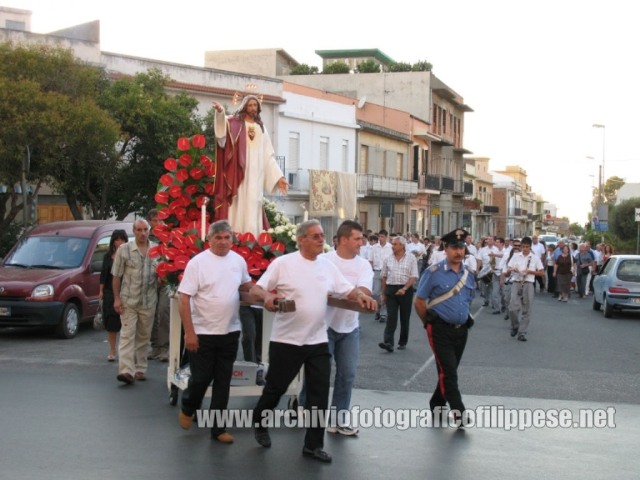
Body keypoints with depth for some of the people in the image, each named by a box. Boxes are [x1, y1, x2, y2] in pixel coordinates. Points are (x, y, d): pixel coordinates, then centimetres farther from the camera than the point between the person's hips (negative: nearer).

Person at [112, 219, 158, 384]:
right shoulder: (124, 250, 0)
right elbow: (116, 276, 2)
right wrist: (116, 299, -3)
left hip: (149, 301, 2)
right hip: (128, 301, -2)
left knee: (144, 337, 11)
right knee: (127, 335, -8)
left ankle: (140, 369, 21)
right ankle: (126, 370, -14)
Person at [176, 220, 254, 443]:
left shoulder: (238, 261, 2)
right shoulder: (197, 263, -12)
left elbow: (245, 285, 21)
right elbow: (184, 299, -13)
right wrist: (189, 333, -17)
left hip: (230, 332, 4)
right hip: (202, 333, -4)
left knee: (223, 382, 10)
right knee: (201, 378, 4)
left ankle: (218, 428, 20)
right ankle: (187, 409, 35)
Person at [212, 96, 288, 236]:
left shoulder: (261, 127, 19)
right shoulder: (235, 122, 7)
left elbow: (268, 155, 17)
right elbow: (223, 126, -17)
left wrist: (278, 176, 10)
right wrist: (220, 112, -39)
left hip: (255, 174, 3)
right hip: (238, 172, -3)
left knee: (252, 207, -2)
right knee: (238, 204, -11)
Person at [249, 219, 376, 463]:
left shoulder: (328, 265, 6)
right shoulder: (283, 263, -9)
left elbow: (348, 290, 9)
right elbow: (256, 289, -7)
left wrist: (362, 296, -12)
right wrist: (267, 297, -29)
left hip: (318, 341, 4)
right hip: (286, 340, -4)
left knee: (319, 394, 4)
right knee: (275, 388, 11)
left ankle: (313, 444, 15)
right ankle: (259, 423, 38)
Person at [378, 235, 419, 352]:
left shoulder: (411, 258, -2)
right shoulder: (388, 259, 7)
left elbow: (413, 277, -7)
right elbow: (384, 277, 12)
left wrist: (404, 289, -19)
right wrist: (383, 294, 11)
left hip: (406, 290, -1)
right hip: (391, 289, 2)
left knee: (404, 318, 7)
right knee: (391, 317, -8)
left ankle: (403, 342, 19)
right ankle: (388, 342, -16)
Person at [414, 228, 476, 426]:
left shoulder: (468, 275, 7)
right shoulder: (434, 273, -10)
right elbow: (419, 302, -5)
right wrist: (430, 323, 2)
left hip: (461, 329, 6)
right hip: (440, 330, -6)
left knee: (449, 371, 15)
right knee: (448, 372, -9)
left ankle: (436, 404, 32)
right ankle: (459, 413, -8)